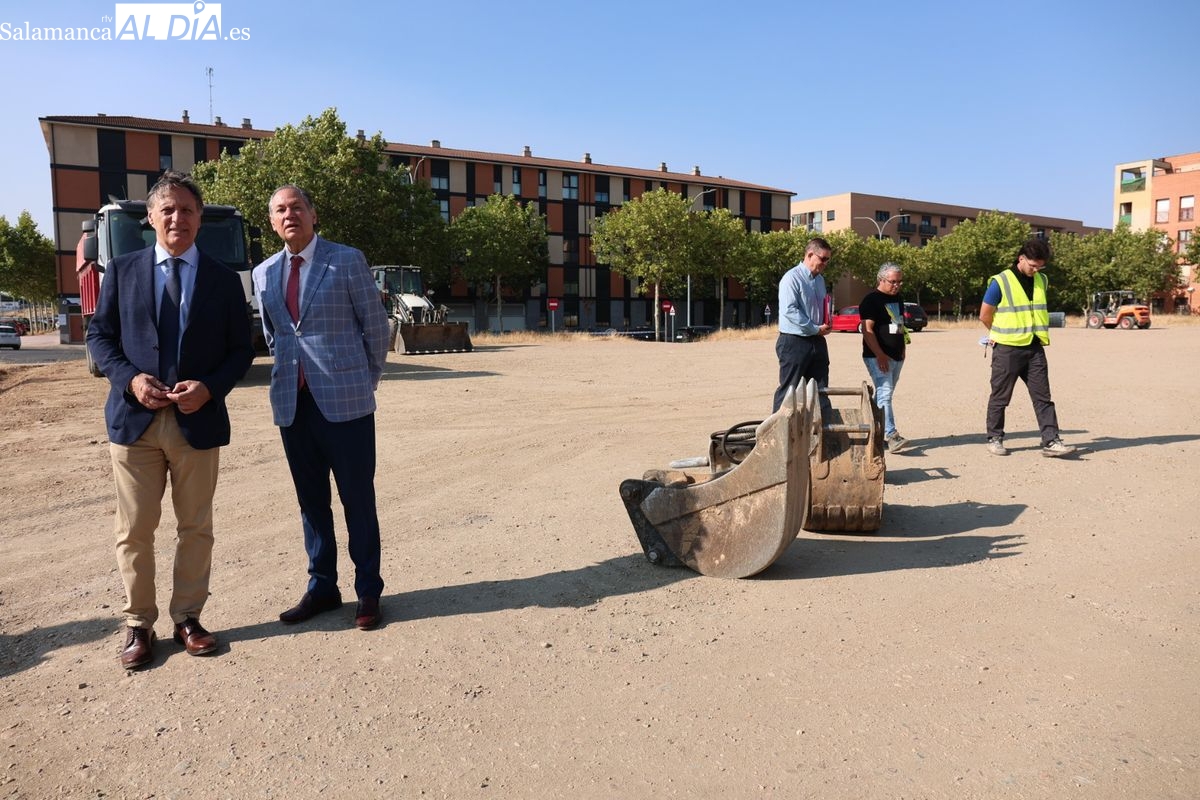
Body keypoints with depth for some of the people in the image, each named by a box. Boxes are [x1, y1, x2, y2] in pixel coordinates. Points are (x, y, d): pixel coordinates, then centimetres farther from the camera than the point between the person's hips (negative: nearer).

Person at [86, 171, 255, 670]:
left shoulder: (223, 279, 5)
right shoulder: (122, 271, 6)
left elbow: (241, 349, 3)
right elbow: (99, 335, 7)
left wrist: (209, 387, -14)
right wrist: (130, 378, -11)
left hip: (199, 419, 0)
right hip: (135, 418, 0)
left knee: (195, 527, 9)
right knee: (134, 529, 6)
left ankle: (187, 618, 24)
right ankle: (138, 624, 21)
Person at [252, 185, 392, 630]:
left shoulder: (347, 261, -2)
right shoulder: (264, 273, 12)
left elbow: (376, 327, 1)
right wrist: (291, 373, 16)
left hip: (345, 402, -5)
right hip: (292, 404, 5)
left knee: (357, 500, 2)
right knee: (311, 501, 12)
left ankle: (368, 592, 15)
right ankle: (321, 588, 26)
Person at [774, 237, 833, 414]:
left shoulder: (820, 280, 14)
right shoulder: (792, 278, -13)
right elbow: (789, 310, -22)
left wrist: (826, 323, 5)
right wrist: (816, 329, -18)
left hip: (817, 341, 8)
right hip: (794, 342, -8)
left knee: (821, 390, 10)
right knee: (789, 390, -2)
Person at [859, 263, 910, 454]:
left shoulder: (897, 299, 16)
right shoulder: (871, 300, -9)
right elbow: (867, 330, -16)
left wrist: (902, 349, 14)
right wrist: (880, 355, -20)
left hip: (896, 357, 8)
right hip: (878, 357, -8)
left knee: (884, 395, 12)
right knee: (884, 393, -15)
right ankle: (891, 435, -20)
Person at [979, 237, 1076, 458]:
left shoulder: (1042, 281, 10)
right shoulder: (1000, 282, -9)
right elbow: (985, 315, -3)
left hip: (1034, 348, 5)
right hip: (1007, 349, -5)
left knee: (1043, 397, 2)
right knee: (1000, 397, 4)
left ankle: (1051, 441, 3)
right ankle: (994, 439, 16)